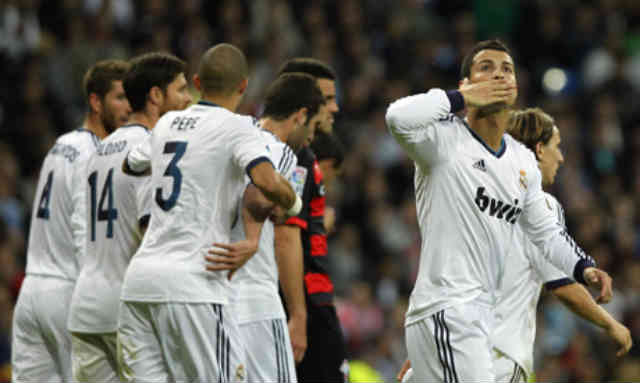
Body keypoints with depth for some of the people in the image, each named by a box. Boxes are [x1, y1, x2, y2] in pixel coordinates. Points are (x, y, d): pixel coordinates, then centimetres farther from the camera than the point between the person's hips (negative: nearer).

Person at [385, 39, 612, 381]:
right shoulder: (445, 138, -8)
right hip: (444, 311, -9)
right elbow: (399, 118, -29)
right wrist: (462, 98, -18)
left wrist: (584, 267, 13)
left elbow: (544, 230, 29)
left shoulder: (524, 161, 16)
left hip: (483, 314, 9)